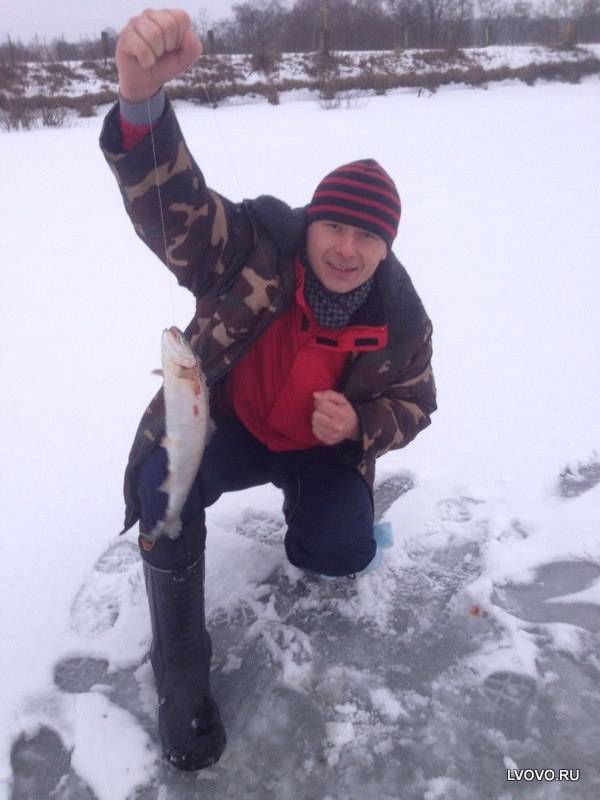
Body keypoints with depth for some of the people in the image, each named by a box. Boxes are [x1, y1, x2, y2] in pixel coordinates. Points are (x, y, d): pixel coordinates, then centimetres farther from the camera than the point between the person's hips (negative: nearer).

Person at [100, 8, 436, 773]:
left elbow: (413, 404, -1)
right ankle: (180, 678, -10)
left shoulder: (400, 317, -16)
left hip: (323, 446, 2)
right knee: (165, 487, -31)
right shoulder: (256, 248, -25)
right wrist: (143, 99, -64)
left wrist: (356, 424, -25)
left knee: (344, 554, -18)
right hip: (225, 421, -1)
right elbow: (171, 203, -42)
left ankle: (304, 506, 24)